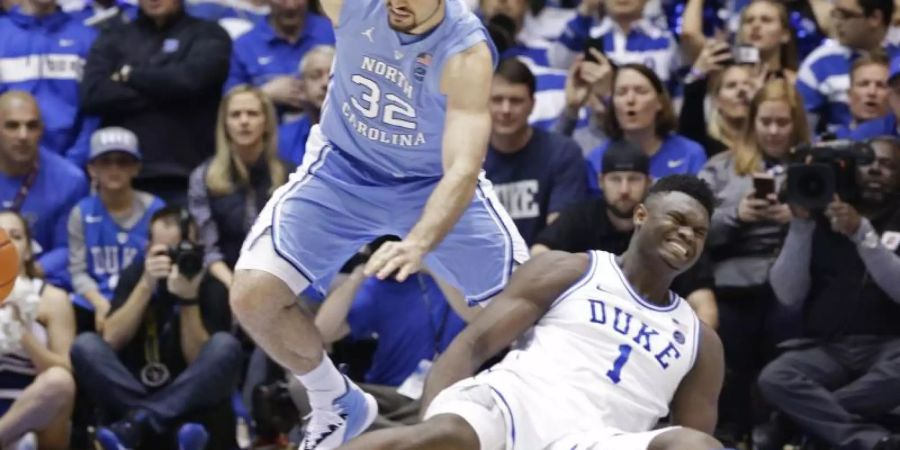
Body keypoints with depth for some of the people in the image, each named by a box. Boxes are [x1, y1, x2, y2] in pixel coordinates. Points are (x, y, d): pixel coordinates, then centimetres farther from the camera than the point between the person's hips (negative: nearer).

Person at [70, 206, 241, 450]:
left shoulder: (212, 289, -3)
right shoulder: (134, 275, 4)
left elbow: (201, 362, -13)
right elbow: (111, 341, -9)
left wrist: (189, 299, -23)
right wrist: (146, 286, -18)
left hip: (189, 399, -2)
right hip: (132, 391, 2)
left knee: (225, 346, -27)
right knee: (85, 345, -21)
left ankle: (136, 421, -36)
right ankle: (178, 429, -35)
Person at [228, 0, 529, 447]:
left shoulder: (466, 53, -30)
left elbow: (462, 171, -39)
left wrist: (418, 244, -55)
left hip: (434, 184, -1)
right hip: (343, 170, 2)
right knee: (253, 296, -14)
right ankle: (336, 406, 13)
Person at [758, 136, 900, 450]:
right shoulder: (822, 220, 10)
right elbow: (789, 296, 1)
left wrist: (862, 233, -18)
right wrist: (801, 224, -7)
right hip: (826, 348, 1)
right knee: (773, 378, -30)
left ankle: (809, 418, -22)